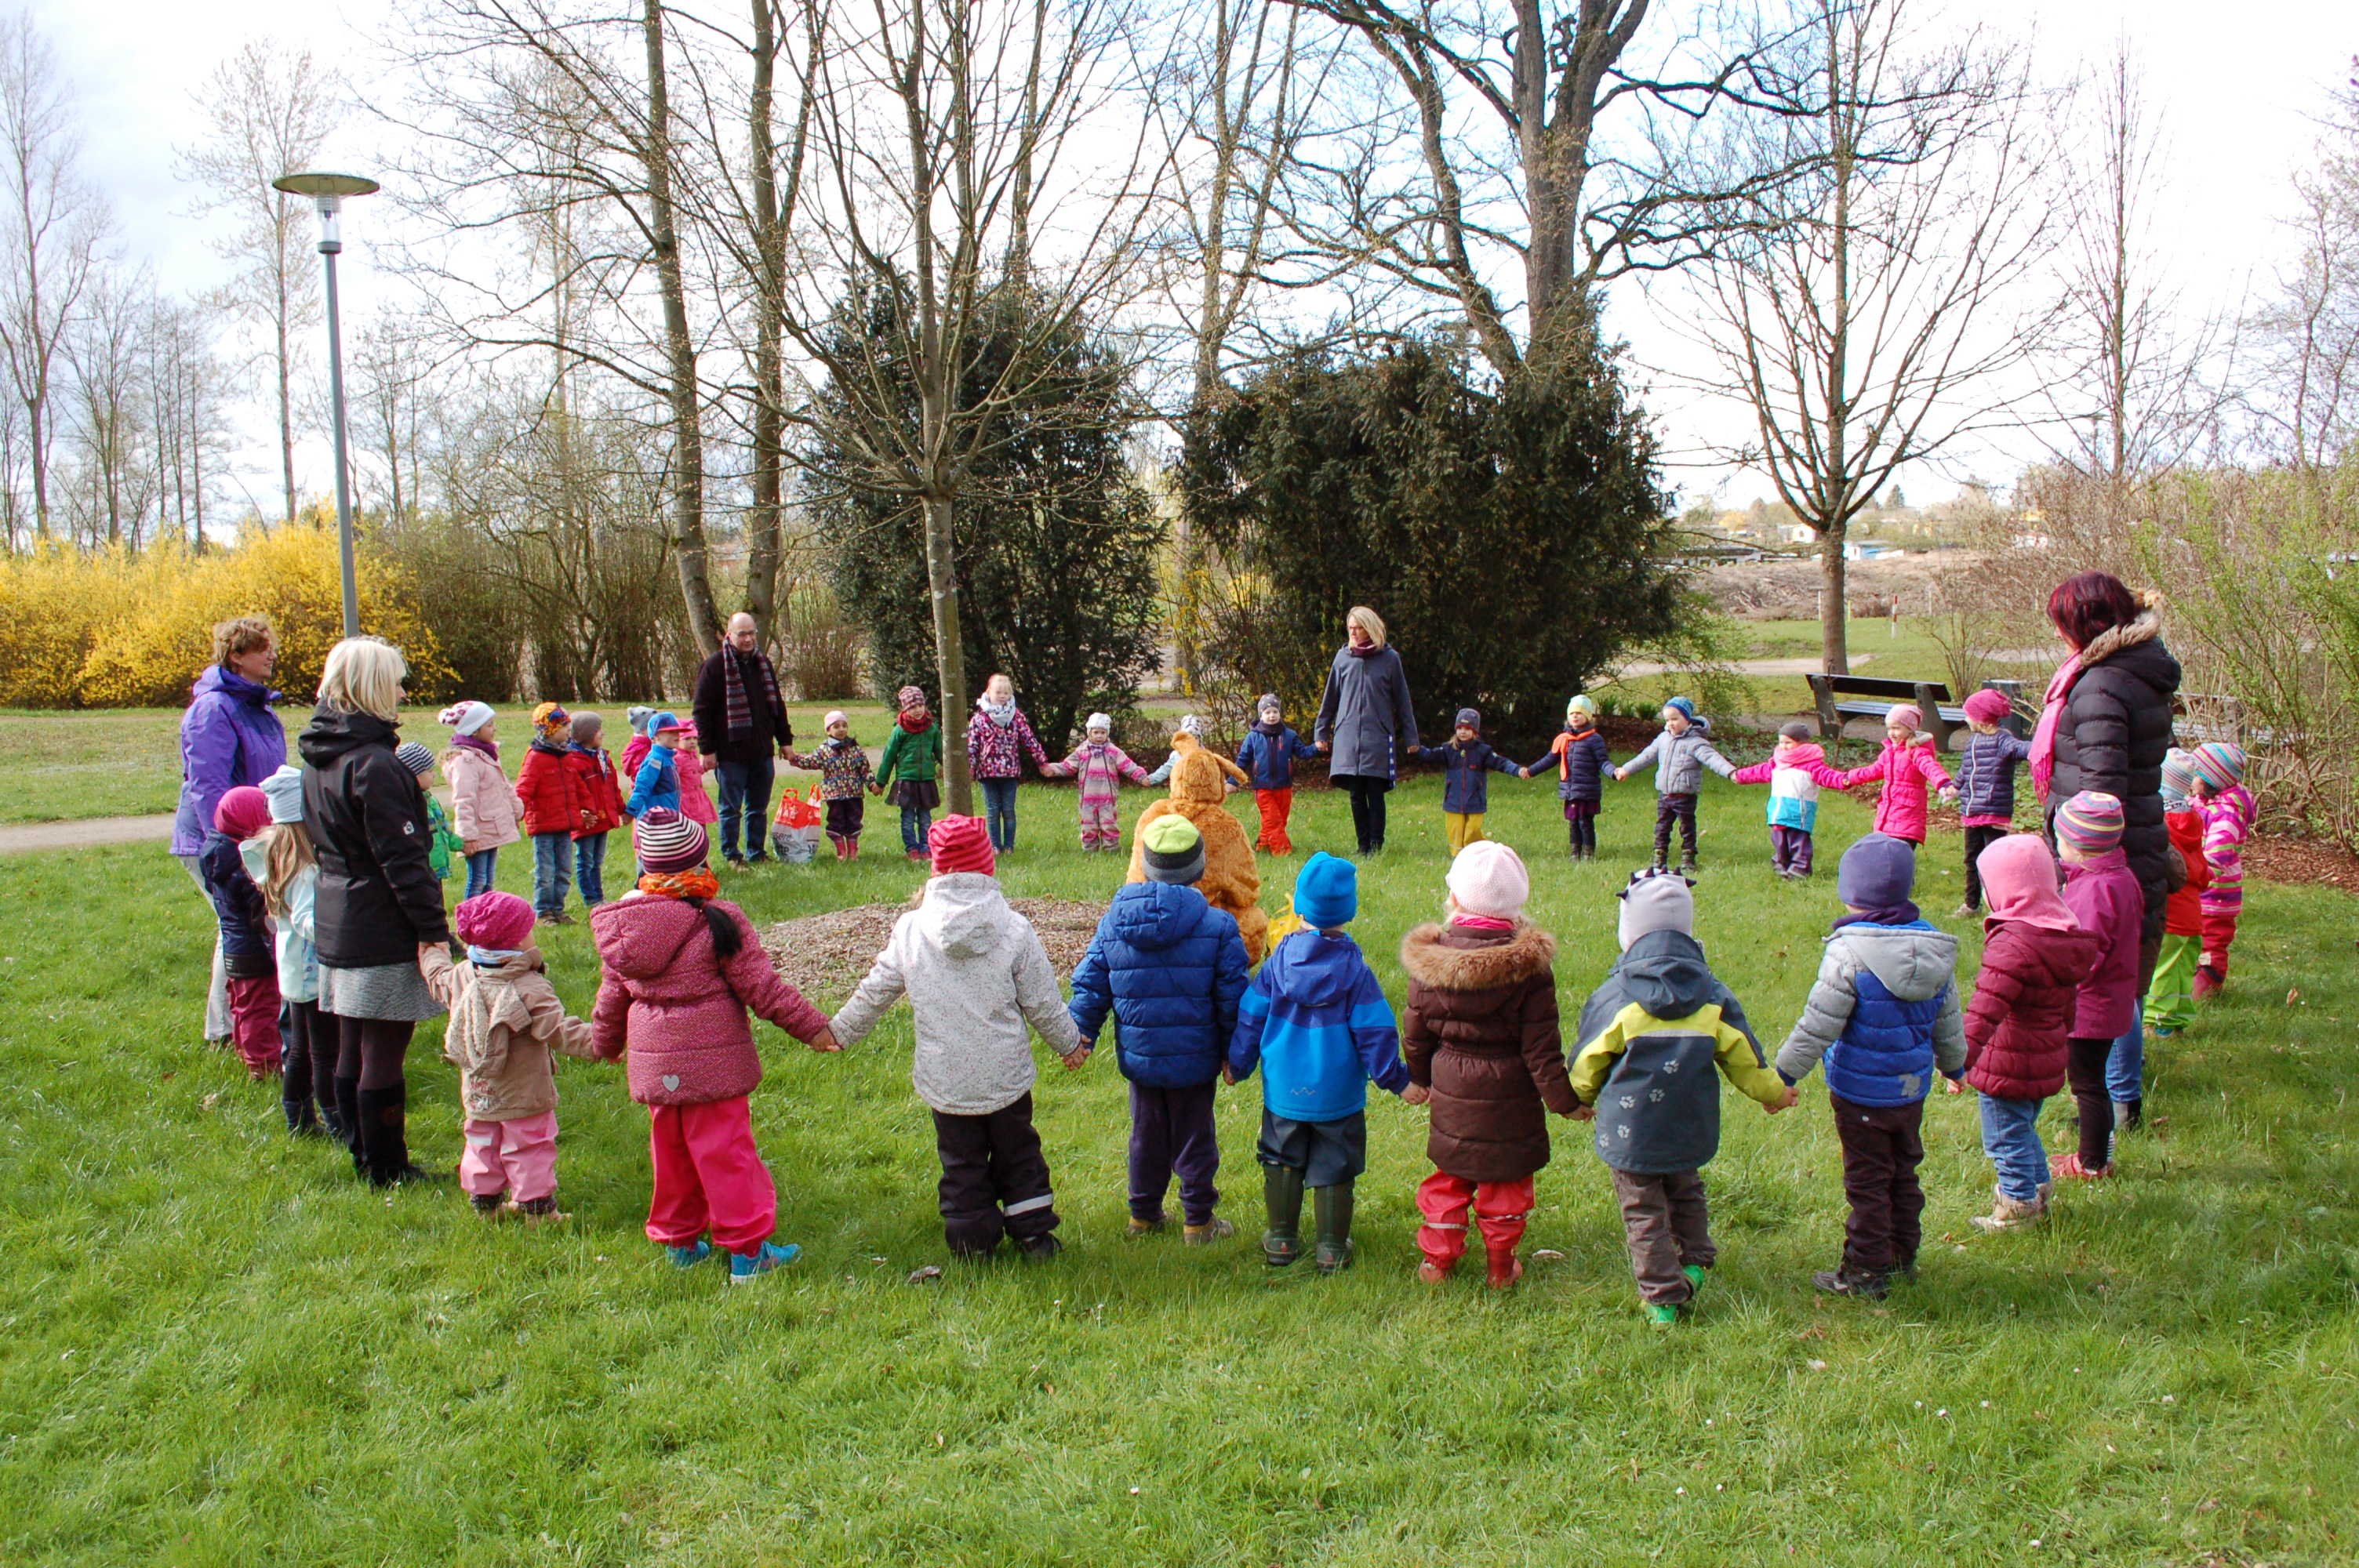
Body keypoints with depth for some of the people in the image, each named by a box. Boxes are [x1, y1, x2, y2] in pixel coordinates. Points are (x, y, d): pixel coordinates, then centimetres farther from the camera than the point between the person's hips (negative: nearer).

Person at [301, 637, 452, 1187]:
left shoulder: (318, 760, 10)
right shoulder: (374, 764, -19)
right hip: (384, 935, -9)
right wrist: (435, 930, -18)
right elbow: (402, 860, -20)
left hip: (336, 927, 9)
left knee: (351, 1054, 16)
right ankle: (388, 1171, 9)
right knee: (383, 1059, 0)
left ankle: (367, 1160, 27)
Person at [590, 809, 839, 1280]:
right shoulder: (717, 920, -17)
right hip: (713, 1062, -5)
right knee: (725, 1153, 2)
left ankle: (680, 1241, 29)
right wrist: (812, 1027, -4)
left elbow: (611, 996, 12)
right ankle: (747, 1248, 7)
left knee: (670, 1152, 18)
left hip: (654, 1063, 5)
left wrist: (606, 1043, 30)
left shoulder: (617, 923, 1)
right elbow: (761, 986, -14)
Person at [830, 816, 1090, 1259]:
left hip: (945, 1081, 0)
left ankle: (974, 1242, 22)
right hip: (1007, 1077, 0)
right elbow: (1043, 1003, -4)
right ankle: (1033, 1234, 24)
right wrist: (1070, 1043, 14)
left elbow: (874, 993, 3)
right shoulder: (1015, 929, -11)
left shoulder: (909, 930, -8)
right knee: (1018, 1155, 17)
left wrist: (842, 1031, 20)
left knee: (962, 1162, 15)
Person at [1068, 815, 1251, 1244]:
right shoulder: (1217, 925, -13)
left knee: (1146, 1134, 19)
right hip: (1195, 1059, -3)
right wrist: (1235, 1054, 1)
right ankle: (1198, 1222, 20)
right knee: (1195, 1137, 11)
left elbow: (1089, 985, 0)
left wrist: (1079, 1036, 9)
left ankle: (1144, 1214, 31)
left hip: (1138, 1057, 3)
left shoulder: (1113, 921, -5)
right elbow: (1231, 997, -10)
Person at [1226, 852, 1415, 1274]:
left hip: (1283, 1093, 2)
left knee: (1282, 1164, 17)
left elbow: (1250, 1020, 1)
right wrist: (1399, 1081, 0)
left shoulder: (1278, 962, -7)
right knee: (1334, 1171, 10)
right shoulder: (1355, 970, -12)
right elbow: (1374, 1033, -10)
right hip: (1338, 1097, -2)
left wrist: (1237, 1065, 15)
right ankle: (1333, 1249, 17)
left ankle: (1282, 1240, 25)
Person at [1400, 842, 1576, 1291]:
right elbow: (1541, 1047, -14)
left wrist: (1419, 1078, 18)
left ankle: (1437, 1259, 27)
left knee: (1449, 1175, 19)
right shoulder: (1528, 964, -17)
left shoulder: (1428, 959, -11)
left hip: (1450, 1090, 2)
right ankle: (1500, 1266, 26)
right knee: (1507, 1178, 15)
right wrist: (1565, 1099, -2)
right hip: (1510, 1097, -2)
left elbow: (1415, 1035, 1)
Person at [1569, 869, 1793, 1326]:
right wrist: (1772, 1092, 25)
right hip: (1690, 1130, 4)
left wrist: (1581, 1099, 17)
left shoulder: (1613, 997, -14)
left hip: (1631, 1130, -3)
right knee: (1686, 1193, 28)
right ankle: (1695, 1261, 18)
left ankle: (1662, 1300, 9)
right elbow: (1743, 1058, 6)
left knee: (1644, 1213, 7)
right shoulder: (1713, 995, -4)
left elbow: (1588, 1063, -4)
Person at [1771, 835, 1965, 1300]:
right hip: (1913, 1088, 6)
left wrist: (1786, 1071, -9)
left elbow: (1818, 1024, -20)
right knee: (1904, 1173, 21)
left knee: (1867, 1181, 3)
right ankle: (1903, 1256, 34)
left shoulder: (1849, 952, -23)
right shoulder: (1935, 948, -1)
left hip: (1861, 1092, -6)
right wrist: (1953, 1065, 30)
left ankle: (1866, 1273, 12)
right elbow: (1949, 1021, 12)